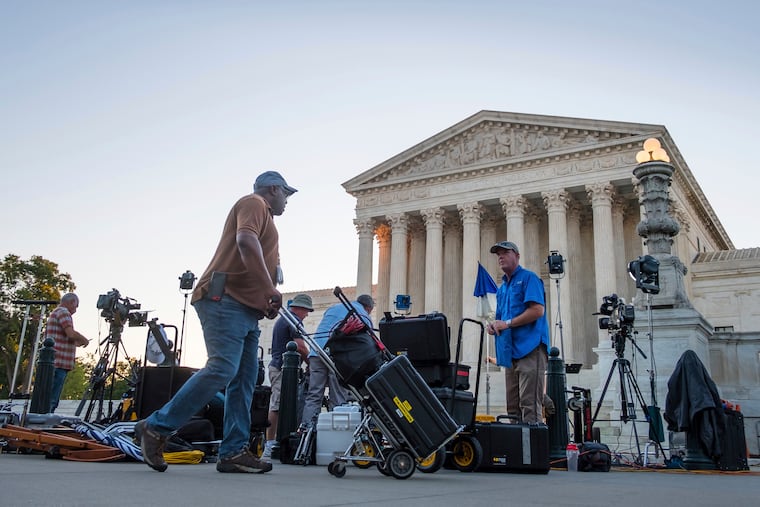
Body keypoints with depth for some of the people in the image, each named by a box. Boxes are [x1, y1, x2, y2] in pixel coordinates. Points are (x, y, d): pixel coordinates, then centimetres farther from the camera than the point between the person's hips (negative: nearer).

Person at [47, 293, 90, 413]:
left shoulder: (54, 313, 25)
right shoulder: (63, 312, -6)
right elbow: (71, 333, -19)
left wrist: (75, 342, 25)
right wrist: (84, 340, -2)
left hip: (52, 363, 10)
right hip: (59, 362, -10)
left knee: (52, 400, 9)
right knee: (51, 401, -12)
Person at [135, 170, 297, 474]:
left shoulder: (263, 215, 31)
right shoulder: (254, 203, 1)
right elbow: (246, 240, -20)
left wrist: (268, 302, 12)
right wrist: (270, 288, -27)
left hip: (246, 310, 11)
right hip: (225, 300, -11)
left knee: (244, 379, 2)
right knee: (222, 368, -20)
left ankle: (234, 452, 1)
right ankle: (156, 428, -11)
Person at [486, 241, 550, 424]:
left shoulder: (528, 278, -1)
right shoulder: (502, 287, 23)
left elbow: (538, 310, -15)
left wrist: (507, 323, -12)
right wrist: (494, 325, 6)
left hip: (530, 349, -9)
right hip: (510, 352, 9)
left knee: (529, 406, -13)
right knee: (513, 408, 9)